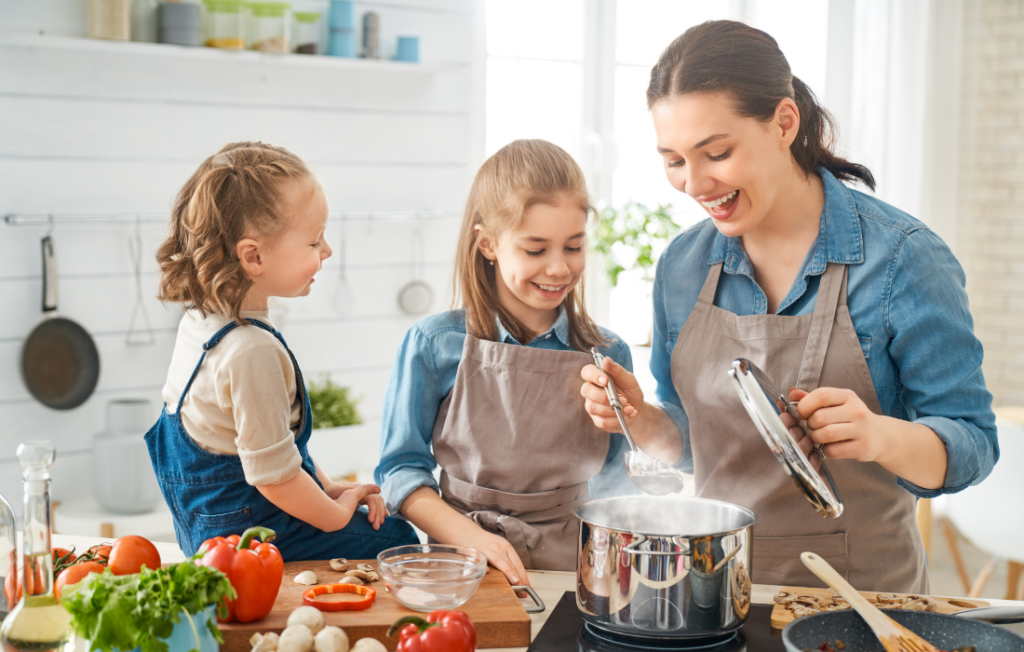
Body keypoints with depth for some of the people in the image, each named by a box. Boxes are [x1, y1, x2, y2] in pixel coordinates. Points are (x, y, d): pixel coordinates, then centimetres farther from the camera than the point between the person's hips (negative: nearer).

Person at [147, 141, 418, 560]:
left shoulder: (199, 320, 4)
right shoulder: (253, 352, -29)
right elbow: (273, 475, -25)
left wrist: (328, 488, 11)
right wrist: (336, 513, -8)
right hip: (252, 534, -10)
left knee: (393, 525, 16)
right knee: (398, 542, -5)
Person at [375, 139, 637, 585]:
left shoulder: (608, 355, 6)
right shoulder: (434, 344, 0)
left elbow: (611, 486, 12)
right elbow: (401, 469, 2)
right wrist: (473, 539, -11)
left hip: (570, 568, 3)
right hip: (465, 565, -2)